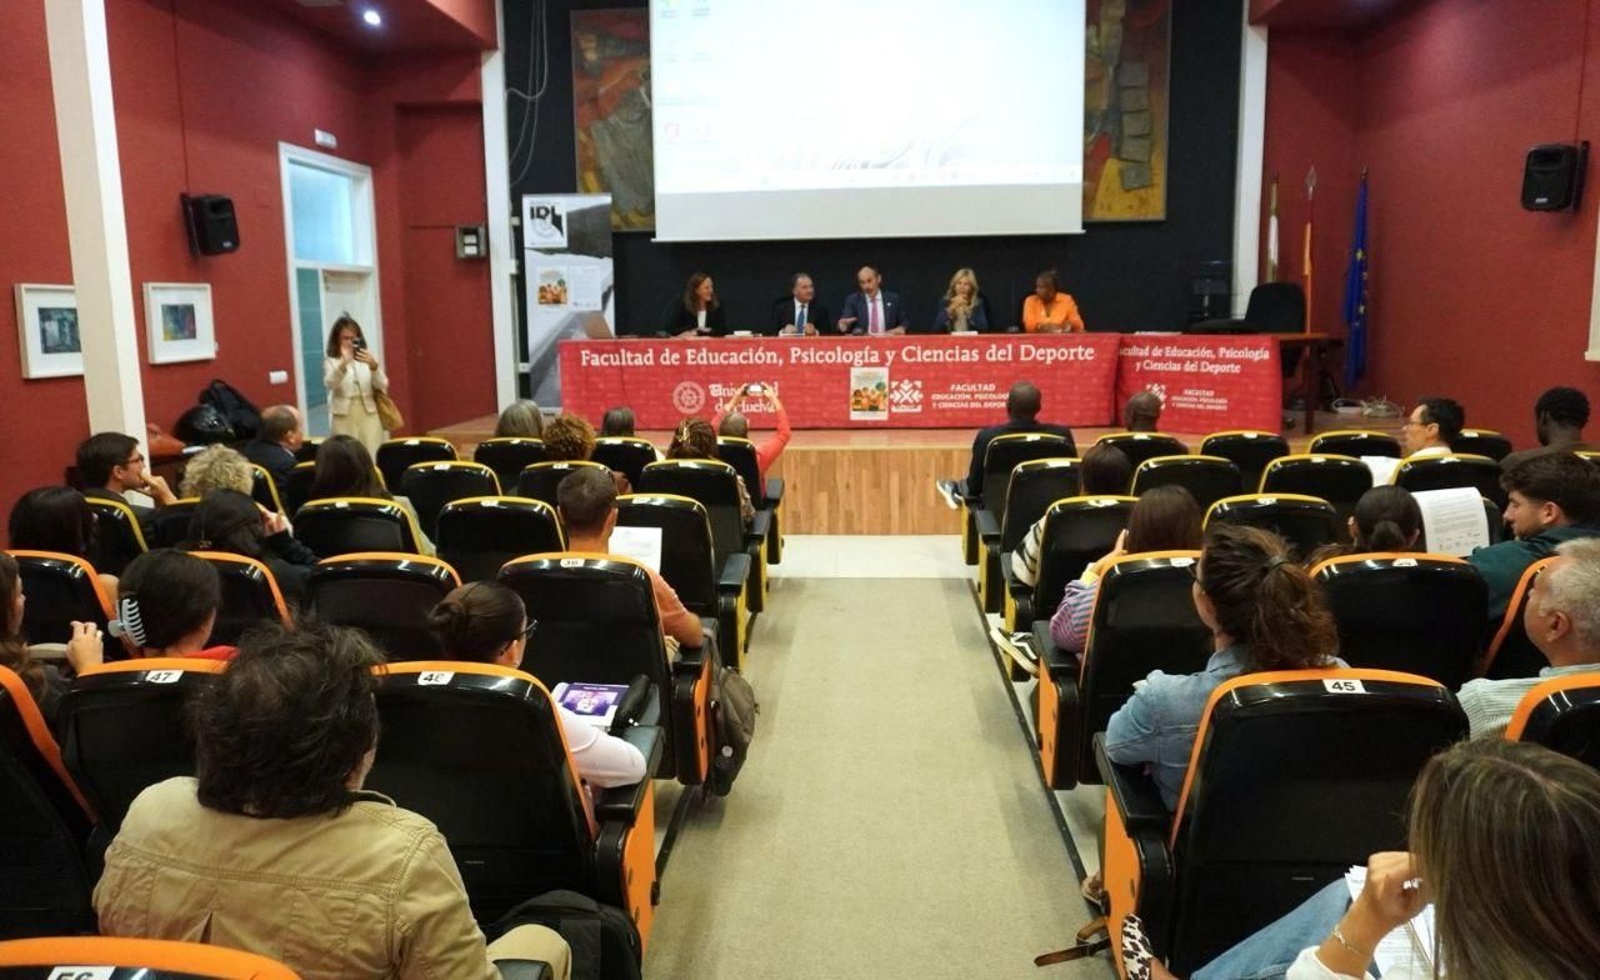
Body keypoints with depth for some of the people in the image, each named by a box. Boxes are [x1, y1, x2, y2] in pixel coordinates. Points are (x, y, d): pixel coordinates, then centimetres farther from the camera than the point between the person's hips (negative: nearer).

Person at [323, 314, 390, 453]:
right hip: (344, 417, -2)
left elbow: (382, 385, -3)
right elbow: (329, 384, -16)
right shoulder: (331, 362, 3)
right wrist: (344, 363, -33)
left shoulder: (366, 359, 8)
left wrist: (373, 365, -22)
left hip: (369, 415, 2)